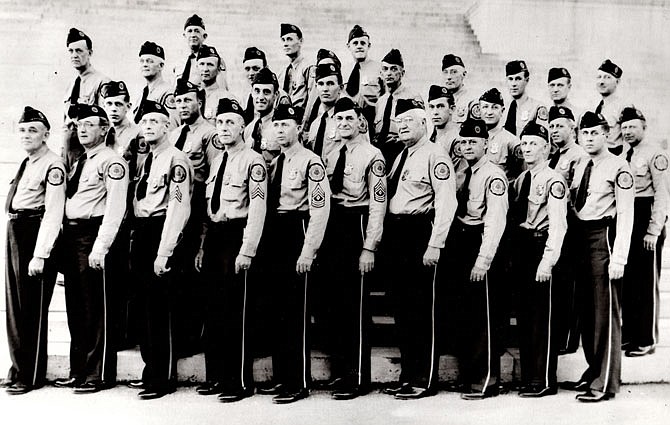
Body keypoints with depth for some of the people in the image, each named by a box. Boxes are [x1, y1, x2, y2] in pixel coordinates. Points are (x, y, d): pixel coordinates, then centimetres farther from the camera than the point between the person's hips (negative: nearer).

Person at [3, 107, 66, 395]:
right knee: (14, 305, 16)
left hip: (36, 234, -9)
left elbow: (53, 213, -19)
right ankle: (19, 368, 29)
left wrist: (40, 254, -24)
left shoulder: (52, 165, -13)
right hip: (14, 234, 9)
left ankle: (31, 376, 10)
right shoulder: (26, 163, 14)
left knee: (32, 307, -1)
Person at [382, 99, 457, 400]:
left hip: (420, 232, -8)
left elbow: (446, 202, -15)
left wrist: (435, 245, -20)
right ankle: (408, 375, 22)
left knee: (422, 310, -2)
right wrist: (387, 238, 10)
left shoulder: (434, 155, -7)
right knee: (402, 308, 12)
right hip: (396, 234, 9)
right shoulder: (400, 156, 19)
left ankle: (424, 381, 7)